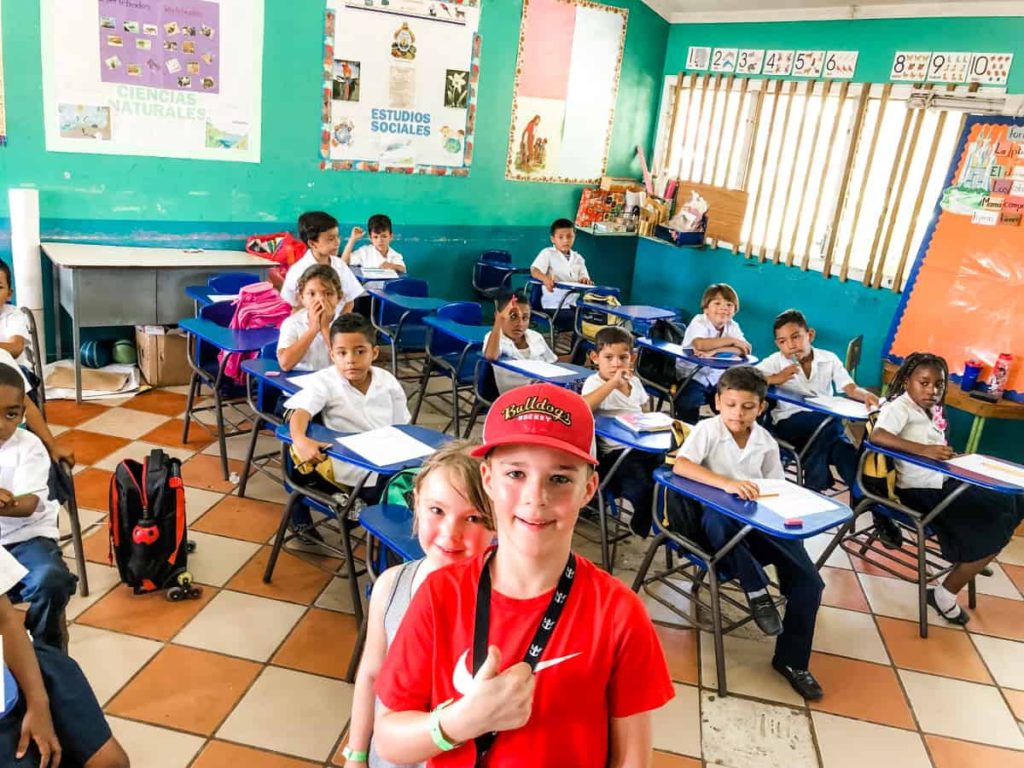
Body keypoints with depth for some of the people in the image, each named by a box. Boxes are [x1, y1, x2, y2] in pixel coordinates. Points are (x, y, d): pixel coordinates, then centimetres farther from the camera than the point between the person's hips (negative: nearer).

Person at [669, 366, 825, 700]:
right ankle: (757, 591, -19)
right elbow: (680, 465, -26)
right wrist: (726, 483, -37)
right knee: (717, 519, -41)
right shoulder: (707, 429, -9)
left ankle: (791, 659, 8)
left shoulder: (767, 443, 5)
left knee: (809, 581, -10)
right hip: (718, 517, -4)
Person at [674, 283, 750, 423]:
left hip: (717, 379, 5)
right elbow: (700, 344, -35)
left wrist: (715, 350, -30)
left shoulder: (733, 326, 2)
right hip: (692, 377, -5)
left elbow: (742, 350, -16)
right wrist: (731, 340, -26)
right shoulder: (699, 322, -13)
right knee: (689, 401, -29)